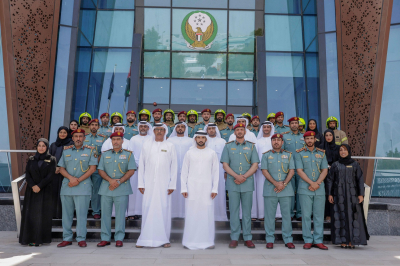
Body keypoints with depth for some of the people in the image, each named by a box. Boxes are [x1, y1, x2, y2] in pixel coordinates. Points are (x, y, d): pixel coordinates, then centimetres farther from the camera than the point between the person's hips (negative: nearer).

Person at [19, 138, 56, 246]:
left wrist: (39, 186, -13)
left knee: (43, 215, -3)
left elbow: (50, 176, -4)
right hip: (31, 191, 2)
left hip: (45, 191, -2)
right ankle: (30, 238, 5)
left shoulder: (51, 159, 4)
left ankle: (41, 238, 3)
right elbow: (27, 174, 4)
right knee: (30, 214, 0)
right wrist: (33, 186, -12)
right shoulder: (31, 159, 12)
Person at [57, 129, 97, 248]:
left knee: (81, 213, -3)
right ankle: (67, 238, 16)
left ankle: (81, 239, 5)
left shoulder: (89, 151, 5)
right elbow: (61, 168, 10)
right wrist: (71, 178, -9)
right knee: (66, 213, 7)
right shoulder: (66, 151, 15)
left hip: (83, 186, -3)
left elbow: (92, 168, -3)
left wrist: (78, 180, -10)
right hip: (67, 186, 4)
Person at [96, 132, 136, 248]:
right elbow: (100, 170, 7)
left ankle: (119, 239, 8)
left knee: (120, 214, 0)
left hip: (122, 189, -2)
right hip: (106, 188, 3)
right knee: (105, 213, 5)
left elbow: (131, 171, -2)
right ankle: (105, 238, 14)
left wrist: (119, 182, -12)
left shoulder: (128, 154, 6)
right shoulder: (105, 154, 13)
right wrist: (110, 180, -10)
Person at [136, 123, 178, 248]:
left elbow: (174, 166, 6)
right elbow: (141, 165, 9)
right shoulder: (146, 145, 10)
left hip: (164, 184, 0)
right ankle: (145, 239, 7)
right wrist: (141, 184, 3)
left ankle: (163, 239, 9)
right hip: (149, 184, 1)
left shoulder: (170, 146, 7)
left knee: (164, 210, 0)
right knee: (147, 210, -1)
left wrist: (172, 185, -1)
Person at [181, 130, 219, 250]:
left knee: (207, 214, -2)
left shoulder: (212, 153, 8)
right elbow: (184, 172, 7)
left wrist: (215, 189, 0)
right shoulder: (189, 153, 8)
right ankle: (190, 241, 9)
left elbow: (216, 172, 7)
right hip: (192, 188, 0)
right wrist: (183, 188, 0)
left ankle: (207, 241, 8)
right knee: (191, 214, 0)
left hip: (206, 188, 0)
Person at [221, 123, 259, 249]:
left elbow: (255, 165, 3)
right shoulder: (228, 146, 10)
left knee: (247, 211, 4)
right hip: (232, 183, 0)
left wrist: (244, 177, -10)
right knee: (234, 210, 1)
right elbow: (225, 165, 2)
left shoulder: (251, 146, 11)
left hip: (247, 183, 0)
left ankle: (248, 238, 11)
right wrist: (237, 176, -11)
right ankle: (234, 238, 8)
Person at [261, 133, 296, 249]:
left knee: (287, 214, 3)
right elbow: (264, 171, -1)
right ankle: (270, 240, 10)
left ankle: (288, 240, 12)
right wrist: (276, 183, -12)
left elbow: (291, 171, 5)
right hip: (270, 190, -1)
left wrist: (284, 184, -9)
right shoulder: (266, 155, 8)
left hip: (286, 189, 1)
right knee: (269, 215, 1)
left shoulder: (288, 155, 12)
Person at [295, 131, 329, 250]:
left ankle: (318, 240, 11)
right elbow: (299, 171, -5)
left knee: (319, 215, 4)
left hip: (320, 188, 3)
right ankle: (308, 240, 7)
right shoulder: (299, 153, 3)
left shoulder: (321, 153, 12)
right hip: (305, 188, -2)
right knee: (306, 215, 0)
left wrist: (317, 183, -9)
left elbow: (325, 170, 6)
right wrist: (311, 183, -13)